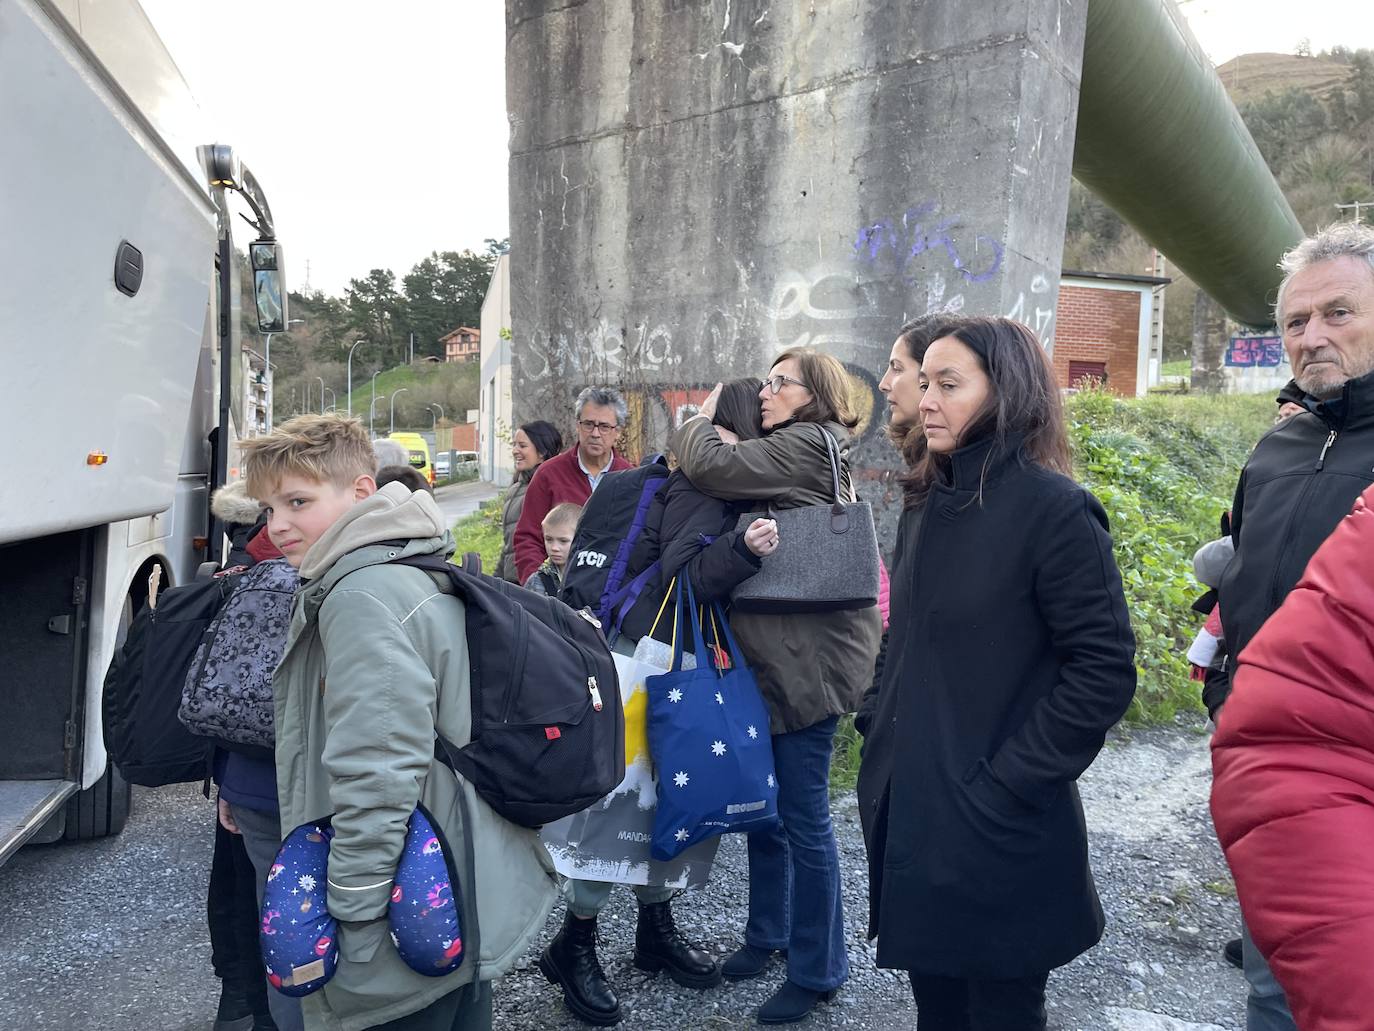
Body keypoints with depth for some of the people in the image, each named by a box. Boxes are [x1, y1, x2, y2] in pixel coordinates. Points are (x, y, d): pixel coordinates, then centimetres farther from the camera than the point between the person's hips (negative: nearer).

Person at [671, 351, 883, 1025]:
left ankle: (818, 970, 17)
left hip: (810, 655, -10)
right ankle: (768, 933, 35)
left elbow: (709, 467, -19)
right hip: (772, 655, 10)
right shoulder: (815, 453, 19)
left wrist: (702, 419, -2)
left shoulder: (806, 445, -12)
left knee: (803, 814, 1)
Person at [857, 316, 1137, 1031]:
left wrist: (1006, 785, -17)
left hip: (996, 834, -6)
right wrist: (877, 722, 7)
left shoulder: (1055, 509, -15)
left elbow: (1105, 671, -17)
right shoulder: (927, 502, 7)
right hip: (906, 813, 6)